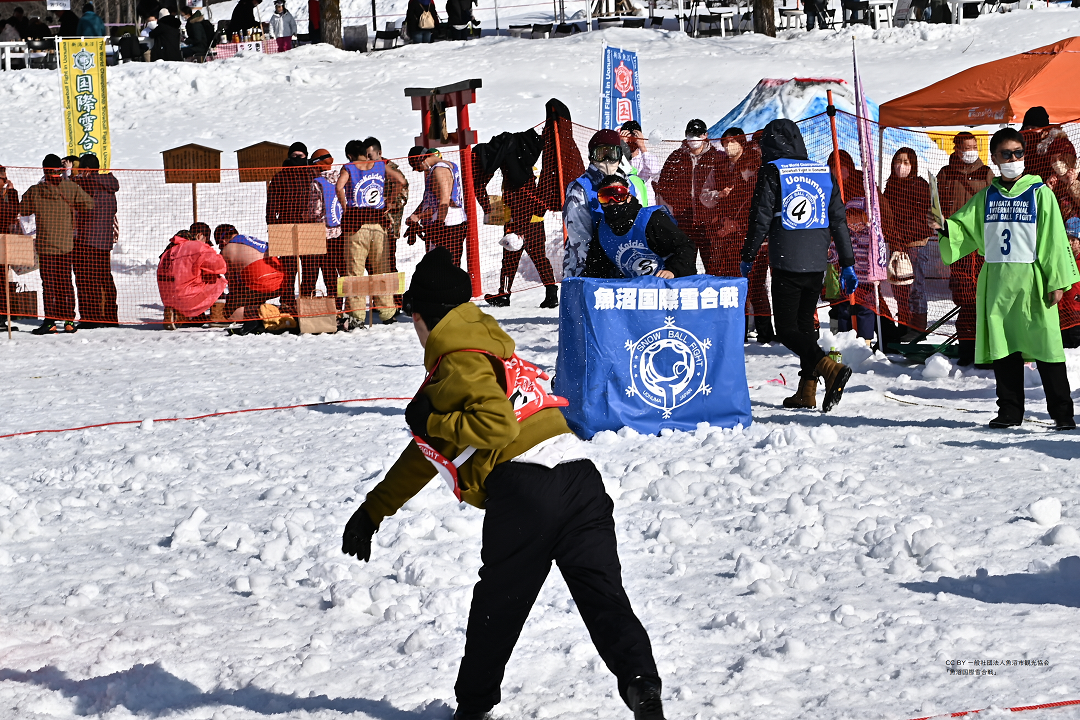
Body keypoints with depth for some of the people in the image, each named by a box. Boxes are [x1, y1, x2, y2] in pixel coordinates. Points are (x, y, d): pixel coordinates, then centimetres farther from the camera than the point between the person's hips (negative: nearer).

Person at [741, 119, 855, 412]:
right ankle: (807, 391, 12)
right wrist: (847, 265, 15)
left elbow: (760, 219, -7)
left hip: (786, 264, -6)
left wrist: (747, 258, 3)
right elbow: (839, 221, 11)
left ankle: (830, 369, -24)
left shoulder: (772, 172, -5)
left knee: (786, 329, -3)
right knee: (805, 323, 16)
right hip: (817, 262, 6)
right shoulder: (824, 173, 10)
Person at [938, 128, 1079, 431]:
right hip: (996, 281, 4)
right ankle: (1010, 411, 16)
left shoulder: (1039, 193, 1)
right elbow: (963, 230, 15)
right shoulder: (986, 196, 13)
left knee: (1044, 346, -7)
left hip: (1031, 279, -4)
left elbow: (1054, 239, -3)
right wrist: (944, 228, -8)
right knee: (1002, 348, 7)